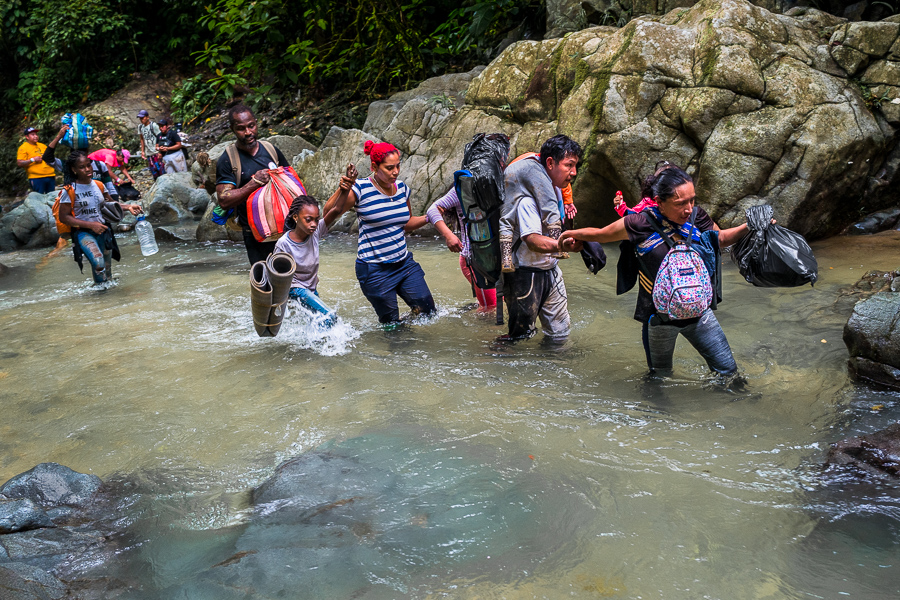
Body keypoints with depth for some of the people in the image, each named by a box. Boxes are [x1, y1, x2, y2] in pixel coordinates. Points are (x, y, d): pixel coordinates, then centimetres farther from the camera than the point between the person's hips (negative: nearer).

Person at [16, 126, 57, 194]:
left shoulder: (42, 146, 19)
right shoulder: (23, 148, 0)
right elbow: (19, 163, -9)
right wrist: (32, 160, -15)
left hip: (50, 176, 6)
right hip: (36, 178, -6)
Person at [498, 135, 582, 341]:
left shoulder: (554, 189, 7)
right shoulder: (528, 199, -23)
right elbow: (534, 241, -33)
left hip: (550, 270, 9)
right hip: (526, 274, -9)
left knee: (560, 333, 12)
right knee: (521, 335, 3)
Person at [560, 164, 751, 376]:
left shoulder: (696, 216, -8)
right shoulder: (642, 224, -21)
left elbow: (720, 239, 12)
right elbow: (600, 234, -5)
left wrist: (748, 227, -3)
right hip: (659, 317, -3)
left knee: (728, 371, 10)